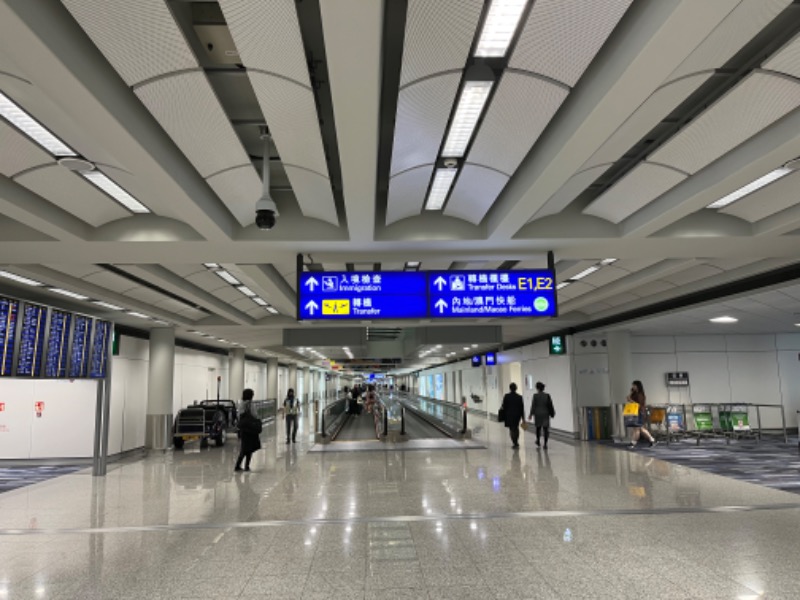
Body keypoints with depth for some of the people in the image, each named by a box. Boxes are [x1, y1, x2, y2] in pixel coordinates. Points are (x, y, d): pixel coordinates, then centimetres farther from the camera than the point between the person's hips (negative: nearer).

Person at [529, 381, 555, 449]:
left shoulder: (535, 396, -9)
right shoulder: (547, 396, -3)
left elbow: (533, 405, -7)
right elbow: (550, 405, 1)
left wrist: (531, 414, 0)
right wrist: (551, 413, 12)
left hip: (538, 414, -1)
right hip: (545, 414, 1)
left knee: (538, 428, 19)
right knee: (546, 429, 1)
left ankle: (538, 440, 31)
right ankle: (545, 444, -5)